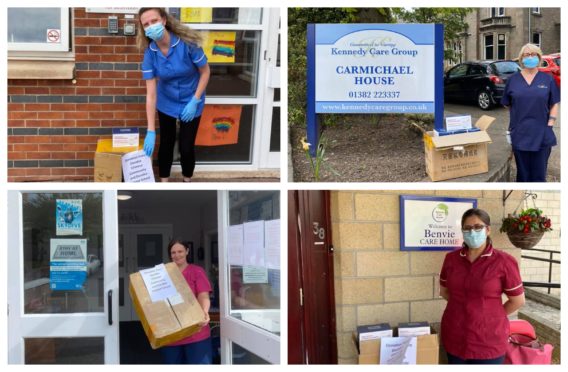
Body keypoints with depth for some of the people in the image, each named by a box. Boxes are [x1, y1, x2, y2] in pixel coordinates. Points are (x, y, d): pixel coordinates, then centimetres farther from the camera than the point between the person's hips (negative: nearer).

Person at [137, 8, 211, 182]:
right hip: (166, 103, 2)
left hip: (190, 101, -2)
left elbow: (205, 72, -13)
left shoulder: (187, 43, -28)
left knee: (186, 147, 2)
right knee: (166, 144, 8)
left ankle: (187, 181, 27)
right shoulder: (149, 53, -20)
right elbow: (151, 94, -20)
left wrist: (194, 101, -17)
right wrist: (150, 131, -22)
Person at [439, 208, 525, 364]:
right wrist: (463, 306, 9)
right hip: (454, 338, 3)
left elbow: (518, 300, -2)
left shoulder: (503, 262, -10)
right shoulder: (451, 258, 2)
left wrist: (492, 315, 6)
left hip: (488, 342, -3)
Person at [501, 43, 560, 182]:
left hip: (541, 135, -1)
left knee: (539, 174, 3)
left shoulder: (547, 79, 6)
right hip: (520, 134, 1)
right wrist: (519, 116, 3)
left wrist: (550, 123, -5)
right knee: (523, 173, 7)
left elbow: (554, 104, 6)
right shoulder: (513, 80, 7)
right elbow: (507, 104, 12)